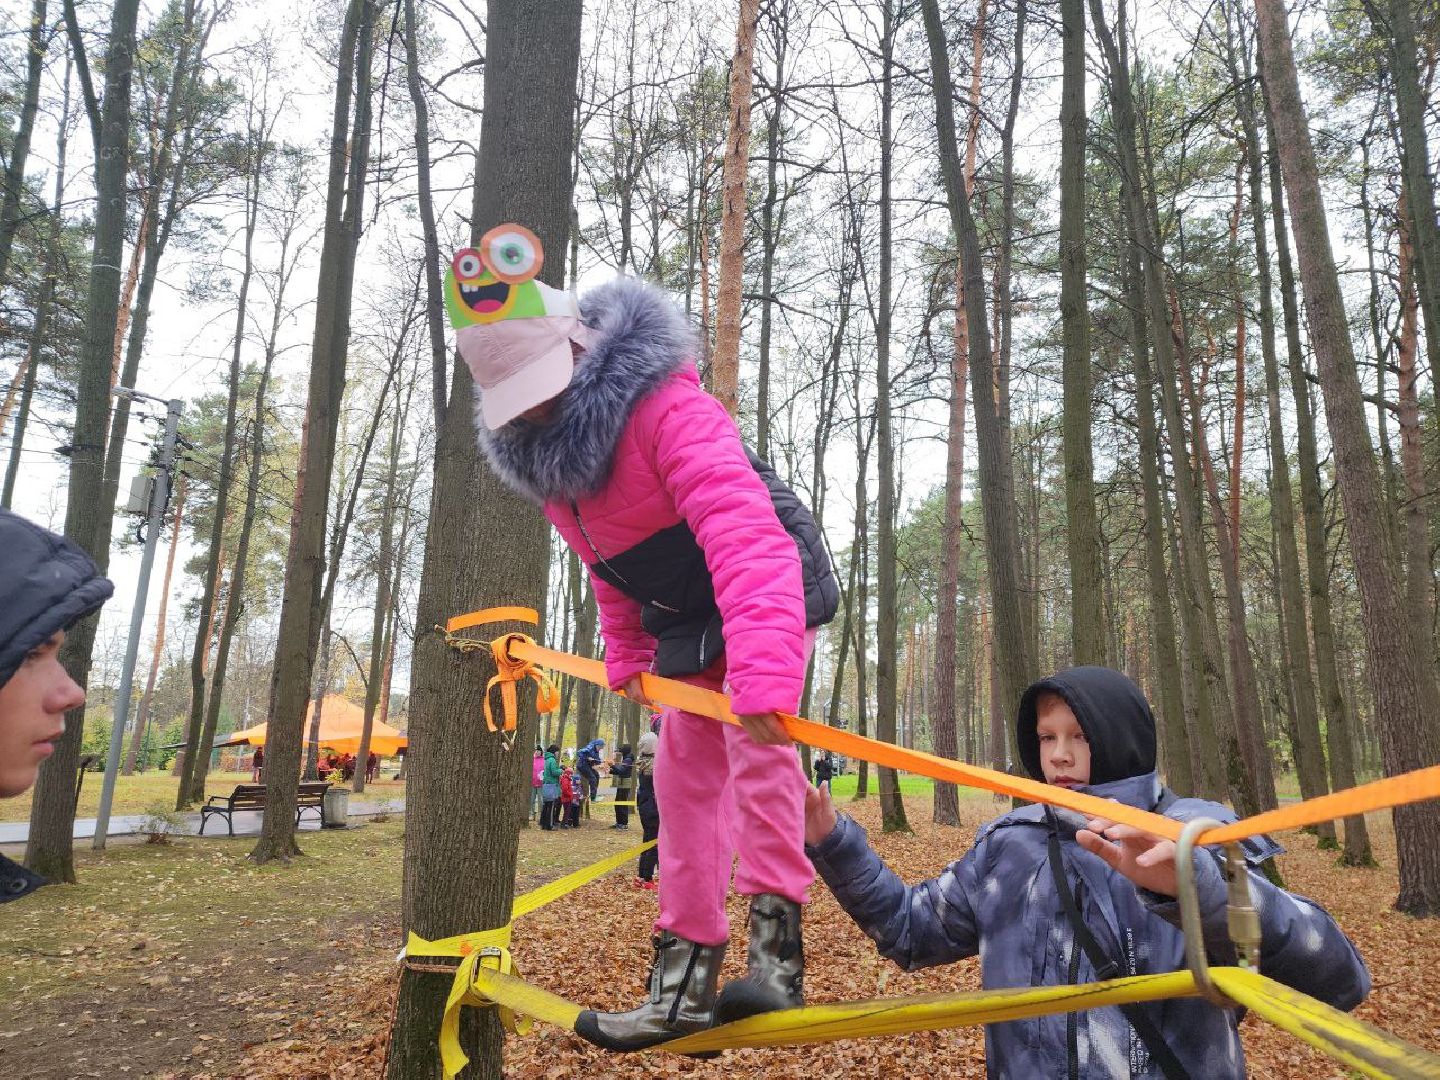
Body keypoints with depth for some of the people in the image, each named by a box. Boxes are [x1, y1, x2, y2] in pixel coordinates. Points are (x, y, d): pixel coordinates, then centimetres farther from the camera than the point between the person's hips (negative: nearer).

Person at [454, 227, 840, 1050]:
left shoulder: (668, 406, -31)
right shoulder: (539, 453, -4)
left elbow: (744, 535, -44)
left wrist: (764, 669, -53)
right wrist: (626, 656, 10)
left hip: (769, 594, -7)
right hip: (684, 621, 8)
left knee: (758, 745, -25)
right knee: (684, 779, 6)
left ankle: (776, 945, -11)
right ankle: (686, 971, 14)